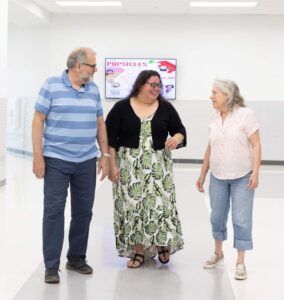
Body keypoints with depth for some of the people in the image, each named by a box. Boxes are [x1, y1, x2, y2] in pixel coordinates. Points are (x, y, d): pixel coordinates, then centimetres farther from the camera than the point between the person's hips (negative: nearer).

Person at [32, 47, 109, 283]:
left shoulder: (93, 89, 10)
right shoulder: (51, 85, -4)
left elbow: (100, 123, 14)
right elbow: (38, 120, -5)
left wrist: (105, 155, 9)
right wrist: (38, 155, -11)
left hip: (87, 162, 5)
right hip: (56, 160, -5)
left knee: (83, 211, 9)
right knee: (54, 211, -3)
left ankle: (77, 258, 24)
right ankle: (51, 266, 3)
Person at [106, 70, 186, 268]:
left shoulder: (166, 108, 3)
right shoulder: (121, 107, -2)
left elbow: (180, 130, 9)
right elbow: (110, 138, -2)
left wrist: (176, 139, -14)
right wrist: (112, 164, -7)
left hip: (158, 165, 1)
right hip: (129, 165, -1)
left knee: (160, 204, -4)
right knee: (132, 205, 1)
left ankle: (162, 244, 16)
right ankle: (138, 251, 11)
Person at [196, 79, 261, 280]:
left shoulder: (246, 114, -10)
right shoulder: (215, 118, 5)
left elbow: (256, 145, -11)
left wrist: (255, 173, -18)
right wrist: (202, 174, 12)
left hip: (242, 178, -5)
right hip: (218, 177, 5)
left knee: (241, 220, -1)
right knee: (217, 217, 13)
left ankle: (240, 263, 8)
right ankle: (218, 253, 33)